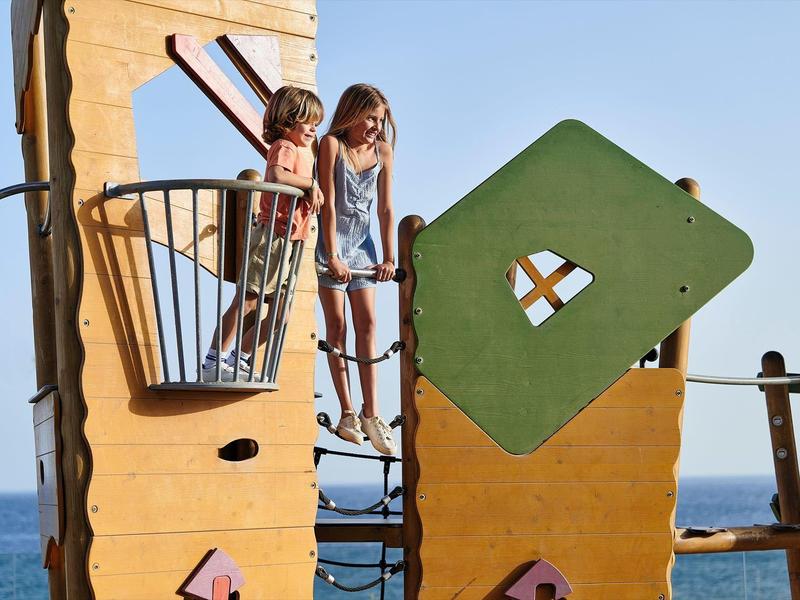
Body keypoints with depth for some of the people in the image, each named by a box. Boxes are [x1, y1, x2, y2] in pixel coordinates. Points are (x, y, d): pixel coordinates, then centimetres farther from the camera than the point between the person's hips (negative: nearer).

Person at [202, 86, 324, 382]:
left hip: (282, 242, 10)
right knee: (245, 302, -8)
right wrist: (312, 184, -20)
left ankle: (239, 360, 18)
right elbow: (276, 176, -29)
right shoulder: (284, 146, -8)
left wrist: (313, 191, 5)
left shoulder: (297, 152, 22)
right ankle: (213, 363, -4)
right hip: (271, 235, -10)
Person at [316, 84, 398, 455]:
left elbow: (386, 209, 0)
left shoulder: (383, 151, 0)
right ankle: (347, 413, -3)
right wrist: (333, 256, -21)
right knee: (337, 323, -5)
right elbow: (328, 204, -17)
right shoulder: (332, 144, -14)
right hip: (330, 240, -4)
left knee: (367, 323, -1)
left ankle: (370, 414, -1)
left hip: (361, 241, 5)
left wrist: (389, 258, -6)